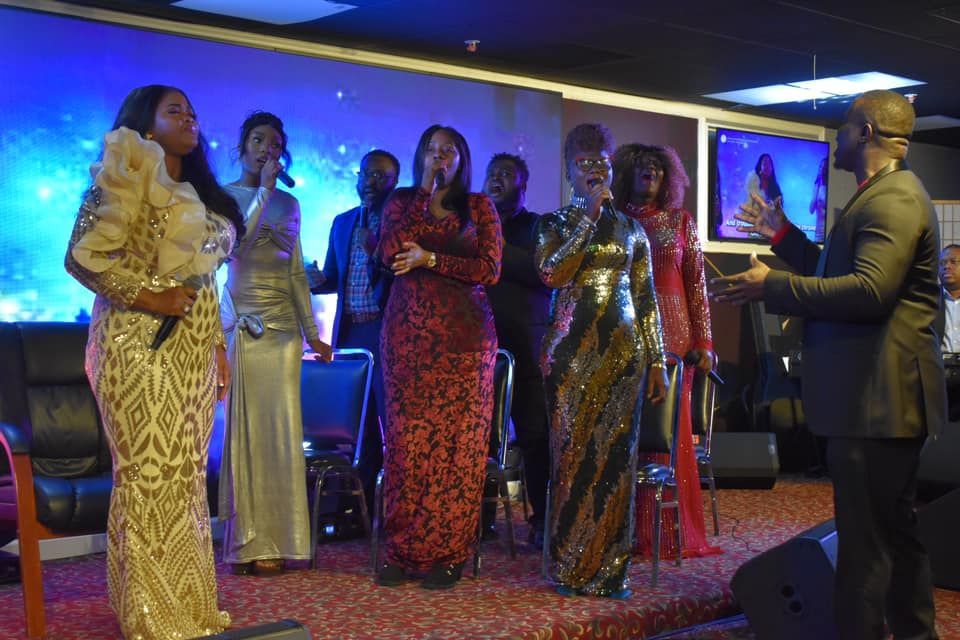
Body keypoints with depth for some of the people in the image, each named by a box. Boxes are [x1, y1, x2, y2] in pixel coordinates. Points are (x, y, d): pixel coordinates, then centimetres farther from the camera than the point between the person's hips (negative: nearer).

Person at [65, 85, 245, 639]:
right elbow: (84, 256, -12)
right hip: (141, 343, -8)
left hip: (194, 347, 8)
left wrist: (219, 344, 17)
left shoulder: (199, 192, 20)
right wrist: (145, 296, -18)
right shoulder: (129, 175, -4)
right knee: (149, 475, -7)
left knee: (187, 475, 8)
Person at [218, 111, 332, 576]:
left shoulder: (289, 204, 15)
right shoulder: (222, 196, 2)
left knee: (279, 428, -1)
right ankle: (243, 542, 2)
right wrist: (263, 190, -15)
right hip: (239, 324, -4)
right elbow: (233, 244, -17)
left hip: (282, 326, 4)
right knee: (242, 428, -4)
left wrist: (312, 331, 12)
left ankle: (272, 542, 4)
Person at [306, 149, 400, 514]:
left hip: (387, 332, -6)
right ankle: (366, 506, 17)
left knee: (391, 419, -5)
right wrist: (318, 280, -2)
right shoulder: (342, 223, 17)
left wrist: (374, 248, -22)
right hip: (350, 333, 6)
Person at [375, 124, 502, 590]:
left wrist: (429, 259, -9)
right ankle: (402, 551, 6)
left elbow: (490, 268, -2)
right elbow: (390, 252, -6)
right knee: (407, 441, -1)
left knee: (458, 442, -2)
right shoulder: (402, 201, 12)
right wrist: (425, 192, -5)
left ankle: (447, 555, 3)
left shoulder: (479, 207, 9)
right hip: (407, 336, 1)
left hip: (463, 336, -1)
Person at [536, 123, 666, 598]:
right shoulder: (554, 223, 5)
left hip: (623, 349, 2)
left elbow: (646, 298, 11)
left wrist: (657, 361, 6)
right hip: (571, 348, -2)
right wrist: (589, 217, -13)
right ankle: (569, 566, 8)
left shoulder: (631, 229, 11)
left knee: (616, 453, 1)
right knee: (572, 450, -1)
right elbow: (552, 274, -14)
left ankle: (609, 568, 9)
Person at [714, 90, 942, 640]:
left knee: (866, 540, -6)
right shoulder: (886, 195, 18)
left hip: (878, 397, -11)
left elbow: (869, 290, -28)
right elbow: (840, 271, 24)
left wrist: (773, 286, -24)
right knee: (896, 530, 21)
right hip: (881, 394, 11)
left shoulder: (892, 199, -16)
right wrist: (784, 236, 21)